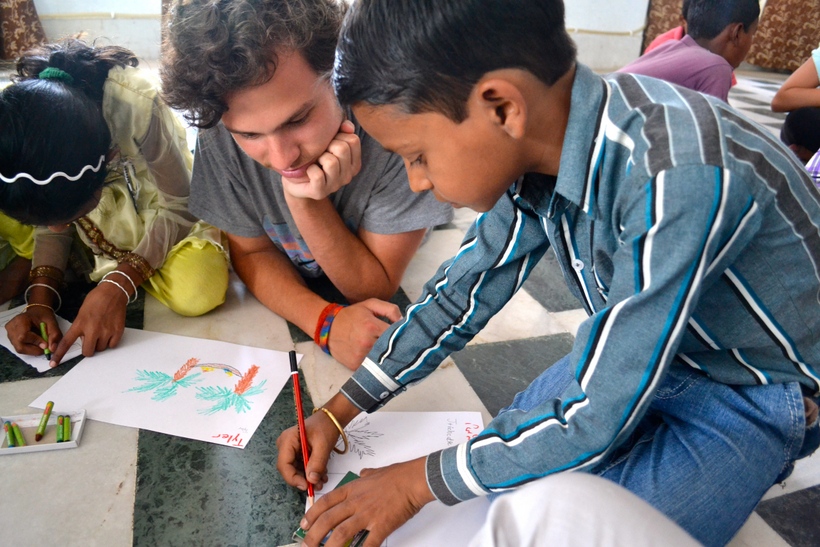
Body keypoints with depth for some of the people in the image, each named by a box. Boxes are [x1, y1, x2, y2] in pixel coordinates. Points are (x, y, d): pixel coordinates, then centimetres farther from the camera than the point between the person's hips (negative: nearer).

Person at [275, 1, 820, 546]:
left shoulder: (679, 180, -37)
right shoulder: (535, 143, -14)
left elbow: (592, 420, -31)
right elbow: (459, 295, -3)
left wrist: (417, 481, -18)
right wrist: (337, 413, -2)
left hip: (756, 394, -5)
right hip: (637, 351, 6)